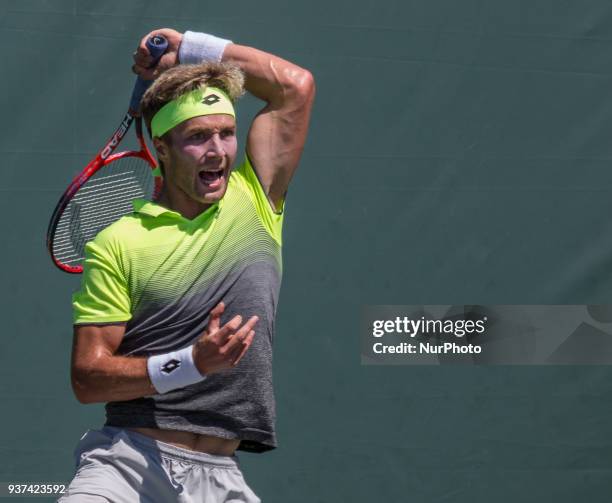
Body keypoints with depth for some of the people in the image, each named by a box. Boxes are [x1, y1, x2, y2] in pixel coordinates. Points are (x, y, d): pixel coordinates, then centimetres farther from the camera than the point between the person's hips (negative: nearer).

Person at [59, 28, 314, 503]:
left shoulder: (254, 203, 9)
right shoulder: (118, 242, 0)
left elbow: (296, 84, 8)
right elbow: (86, 378, -3)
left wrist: (189, 48, 13)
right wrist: (192, 364, -16)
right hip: (127, 459, -3)